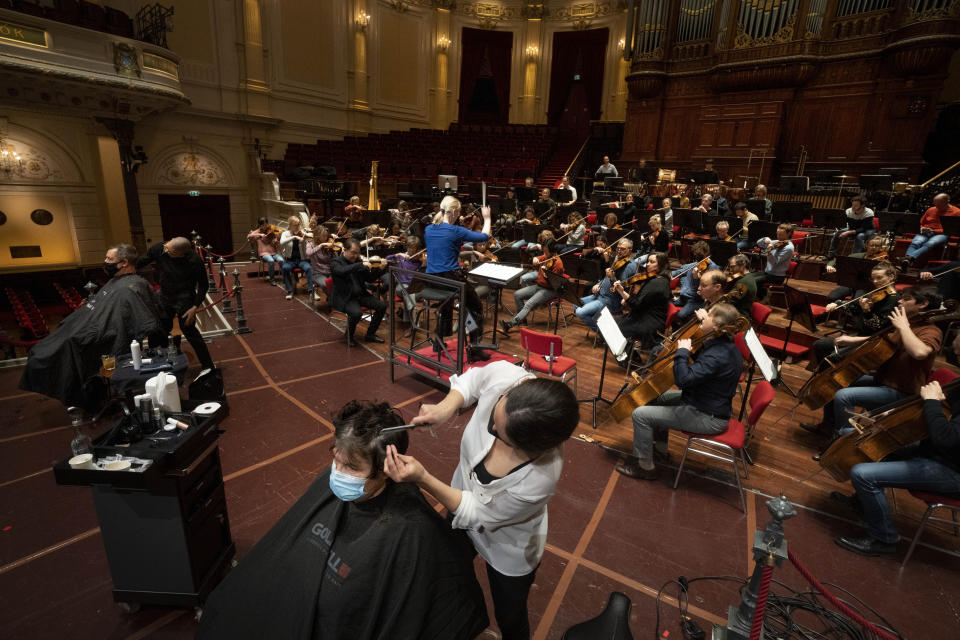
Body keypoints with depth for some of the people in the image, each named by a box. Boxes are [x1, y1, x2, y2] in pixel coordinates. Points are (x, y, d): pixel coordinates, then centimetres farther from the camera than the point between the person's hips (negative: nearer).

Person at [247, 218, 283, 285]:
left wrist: (278, 238, -21)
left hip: (274, 252, 1)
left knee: (281, 260, -30)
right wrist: (259, 235, -22)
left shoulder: (272, 231, 7)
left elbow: (277, 244, -2)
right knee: (271, 260, -33)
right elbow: (248, 236, -10)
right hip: (264, 253, -1)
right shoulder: (257, 232, 7)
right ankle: (272, 279, -14)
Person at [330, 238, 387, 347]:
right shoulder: (336, 262, -7)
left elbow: (369, 279, 10)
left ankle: (370, 334, 5)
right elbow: (342, 271, -32)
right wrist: (361, 265, -35)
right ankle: (349, 337, -3)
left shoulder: (358, 261, 10)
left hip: (361, 294, 6)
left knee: (382, 305, -11)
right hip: (344, 298, -6)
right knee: (357, 312, -33)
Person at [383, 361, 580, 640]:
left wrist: (422, 478, -38)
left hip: (508, 549, -5)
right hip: (464, 494, 6)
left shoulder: (540, 478, -44)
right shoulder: (503, 376, -37)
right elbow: (471, 379, -10)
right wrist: (446, 407, -28)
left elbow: (476, 515, -28)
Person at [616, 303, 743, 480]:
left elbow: (684, 379, -36)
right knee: (656, 396, 24)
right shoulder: (723, 344, 1)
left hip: (708, 418, -10)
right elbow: (701, 363, 18)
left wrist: (682, 352, -24)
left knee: (640, 414, -14)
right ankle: (660, 449, 33)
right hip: (709, 403, 10)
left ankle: (645, 467, 4)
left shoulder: (717, 355, -30)